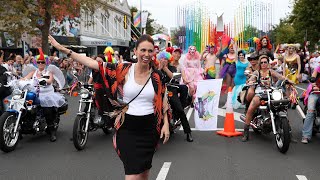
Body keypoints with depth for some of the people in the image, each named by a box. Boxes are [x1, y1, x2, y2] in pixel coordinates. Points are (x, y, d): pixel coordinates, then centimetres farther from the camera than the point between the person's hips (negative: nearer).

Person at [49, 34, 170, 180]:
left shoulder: (157, 76, 0)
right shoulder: (124, 70, -6)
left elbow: (163, 101, 10)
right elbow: (93, 64, -9)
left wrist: (166, 123, 0)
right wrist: (64, 49, -13)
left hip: (149, 128, 2)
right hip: (127, 127, -2)